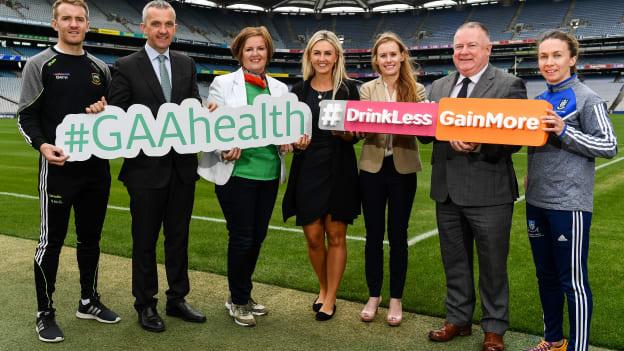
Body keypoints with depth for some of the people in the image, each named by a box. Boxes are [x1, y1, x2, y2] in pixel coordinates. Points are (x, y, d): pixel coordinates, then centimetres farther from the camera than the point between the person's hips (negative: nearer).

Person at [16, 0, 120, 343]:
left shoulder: (100, 68, 12)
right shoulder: (40, 64, -1)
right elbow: (26, 116, -4)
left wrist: (106, 112, -4)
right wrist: (42, 145, -21)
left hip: (96, 167, 5)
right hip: (59, 167, -4)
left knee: (90, 238, 14)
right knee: (51, 241, 1)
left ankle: (88, 301, 29)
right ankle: (45, 313, 15)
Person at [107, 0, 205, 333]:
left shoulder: (186, 64, 8)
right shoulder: (127, 66, -5)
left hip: (182, 165, 4)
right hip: (146, 167, -4)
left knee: (178, 237, 15)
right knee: (145, 240, 9)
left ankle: (177, 299, 30)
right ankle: (145, 305, 25)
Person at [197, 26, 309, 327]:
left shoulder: (280, 88, 12)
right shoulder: (224, 83, 0)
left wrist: (297, 140, -11)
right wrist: (224, 149, -22)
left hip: (269, 173, 4)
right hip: (236, 172, -4)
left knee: (258, 236, 12)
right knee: (242, 237, 1)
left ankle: (244, 295, 31)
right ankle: (237, 301, 21)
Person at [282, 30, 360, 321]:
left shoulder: (348, 89, 0)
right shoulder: (299, 90, 6)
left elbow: (356, 135, -1)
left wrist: (344, 131, -21)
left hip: (339, 170, -2)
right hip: (307, 170, 2)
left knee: (336, 236, 5)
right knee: (313, 237, 6)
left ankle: (331, 298, 18)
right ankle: (323, 288, 31)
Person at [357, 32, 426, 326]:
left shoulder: (416, 90, 1)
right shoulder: (367, 90, 3)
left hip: (403, 170, -1)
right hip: (372, 168, 1)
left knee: (398, 235, 7)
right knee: (373, 235, 8)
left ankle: (396, 299, 20)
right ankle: (373, 296, 23)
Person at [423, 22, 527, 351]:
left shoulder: (509, 85, -5)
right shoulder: (438, 86, 11)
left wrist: (479, 145, -28)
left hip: (488, 191, -5)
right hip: (447, 189, 5)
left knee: (493, 264, 8)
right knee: (454, 261, 17)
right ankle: (458, 319, 34)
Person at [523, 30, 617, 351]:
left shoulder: (587, 99, -7)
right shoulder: (538, 100, 11)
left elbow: (609, 146, -10)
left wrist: (564, 131, -20)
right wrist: (531, 178, 4)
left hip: (569, 203, -7)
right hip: (536, 201, 7)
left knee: (573, 280, 2)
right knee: (545, 275, 17)